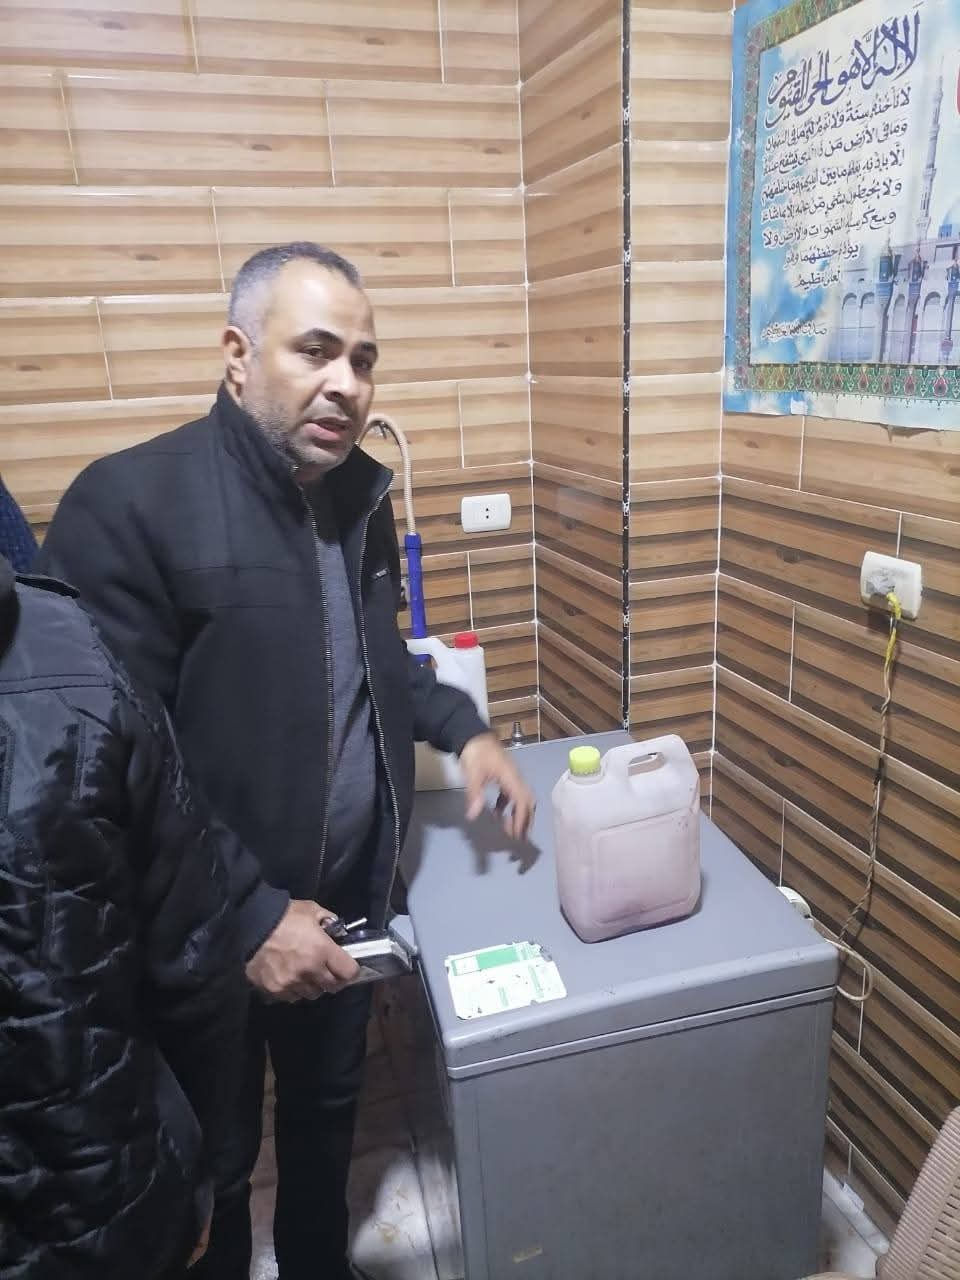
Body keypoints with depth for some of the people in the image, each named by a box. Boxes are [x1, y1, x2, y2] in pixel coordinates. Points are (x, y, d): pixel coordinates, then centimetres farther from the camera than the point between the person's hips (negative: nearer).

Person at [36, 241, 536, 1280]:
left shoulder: (361, 492, 1)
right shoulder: (131, 503, -23)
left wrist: (462, 728, 1)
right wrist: (248, 912, -23)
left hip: (350, 893, 7)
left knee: (329, 1109, 29)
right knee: (214, 1161, 21)